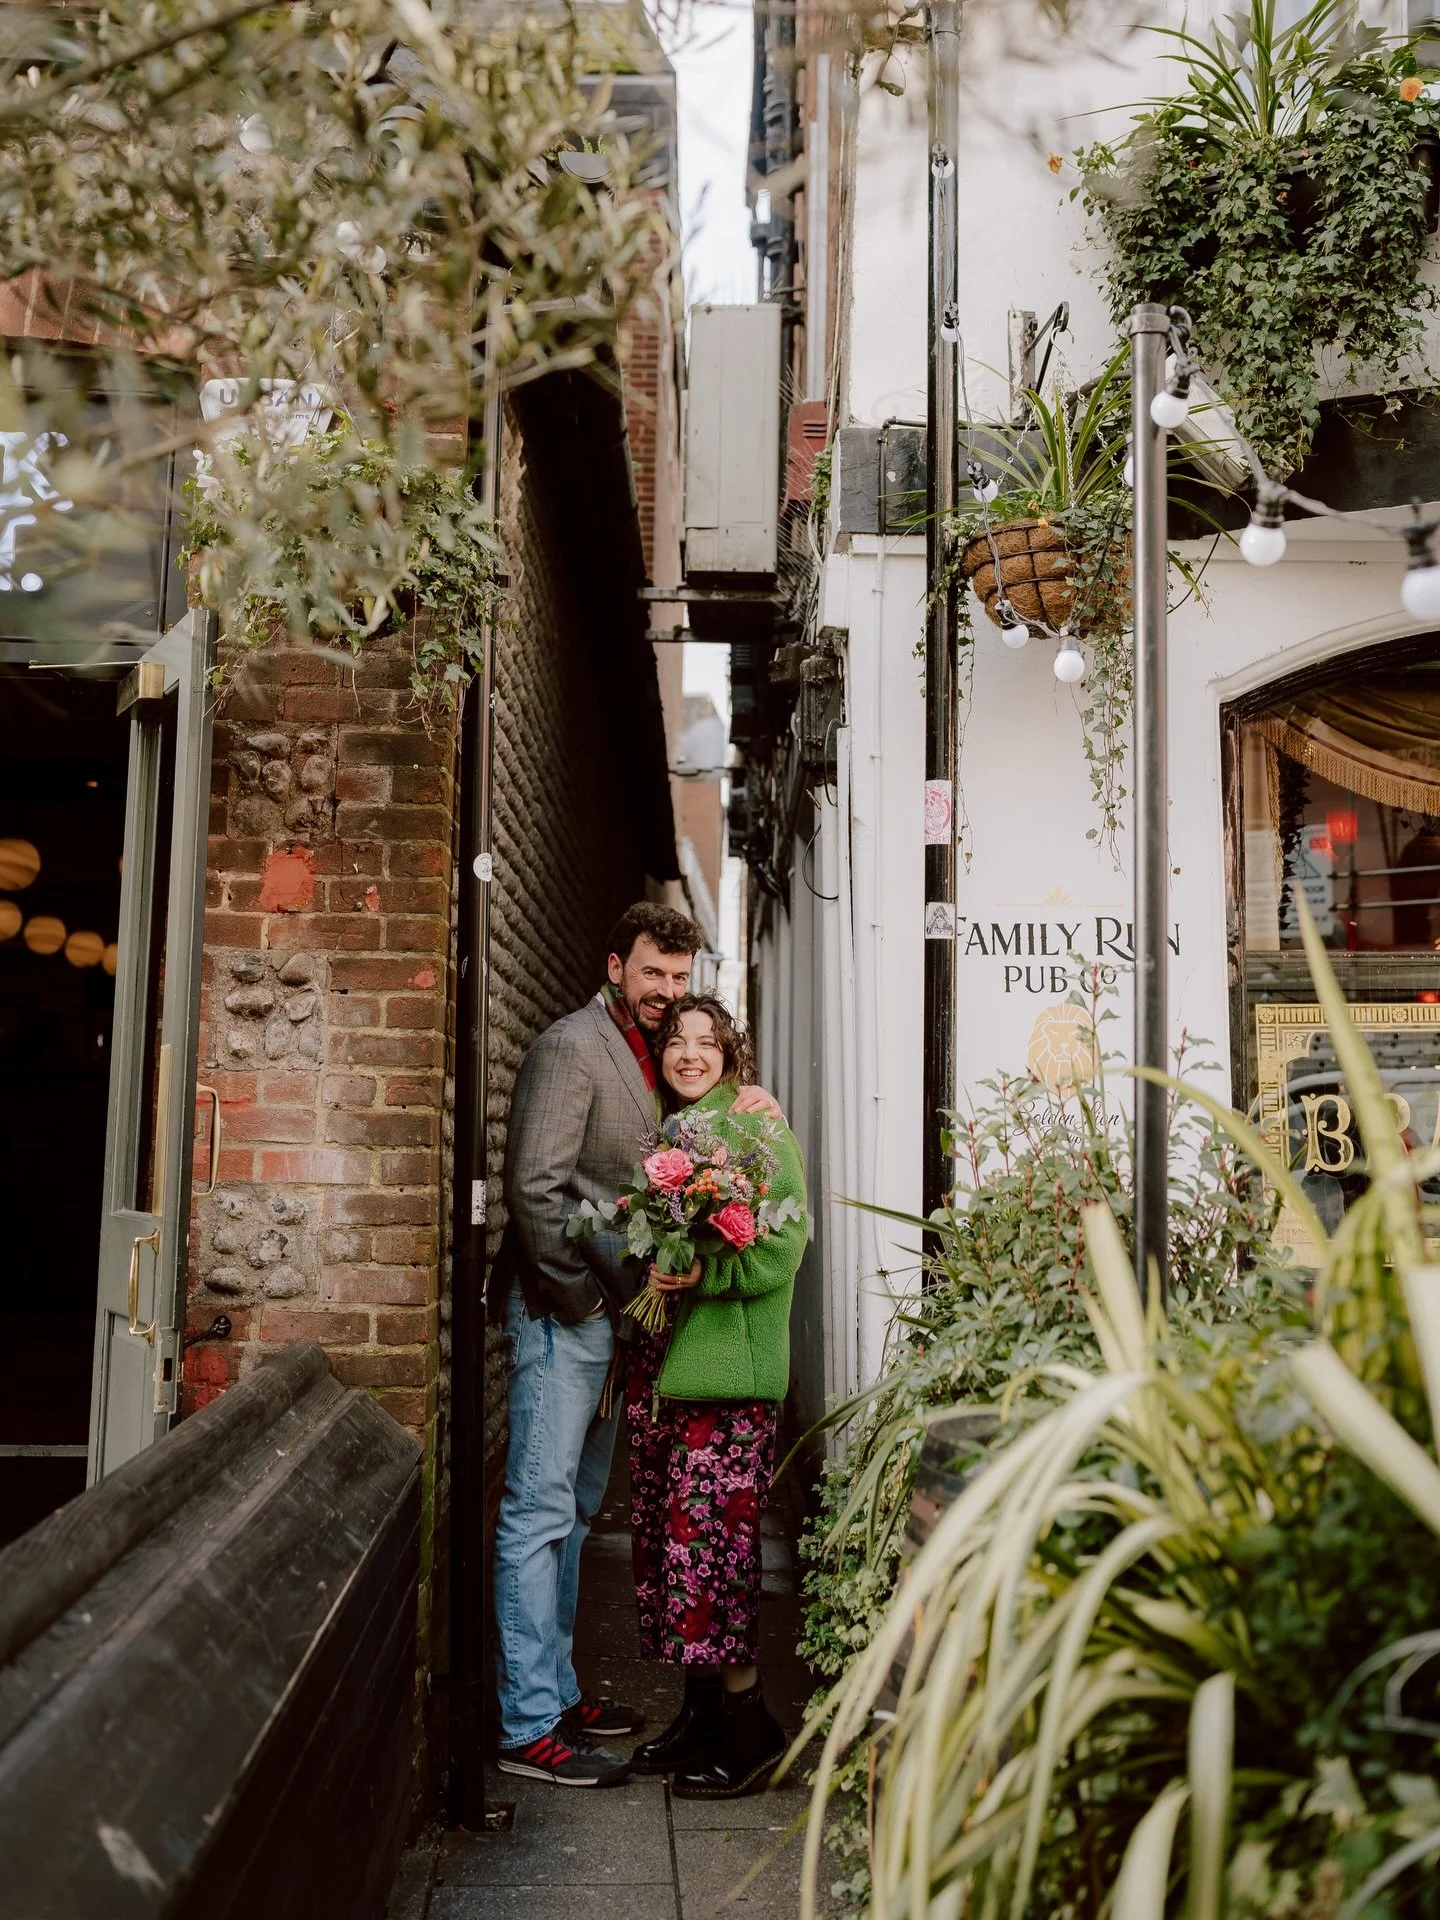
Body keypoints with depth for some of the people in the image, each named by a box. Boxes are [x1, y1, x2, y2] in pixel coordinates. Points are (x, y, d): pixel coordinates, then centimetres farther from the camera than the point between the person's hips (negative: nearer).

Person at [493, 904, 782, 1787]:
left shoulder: (653, 1058, 17)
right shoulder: (572, 1047, -10)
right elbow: (536, 1187, -17)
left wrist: (747, 1106, 6)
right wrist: (583, 1298, -16)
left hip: (610, 1314, 9)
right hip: (562, 1313, -9)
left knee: (574, 1512, 15)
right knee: (540, 1510, -6)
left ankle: (559, 1690, 24)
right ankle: (529, 1725, -2)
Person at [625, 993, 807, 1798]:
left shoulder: (757, 1131, -6)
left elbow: (785, 1244, -14)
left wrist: (708, 1275, -23)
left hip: (728, 1372, -7)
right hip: (658, 1365, 7)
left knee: (709, 1541, -7)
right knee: (664, 1537, 10)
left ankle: (752, 1730, 6)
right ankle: (703, 1709, 24)